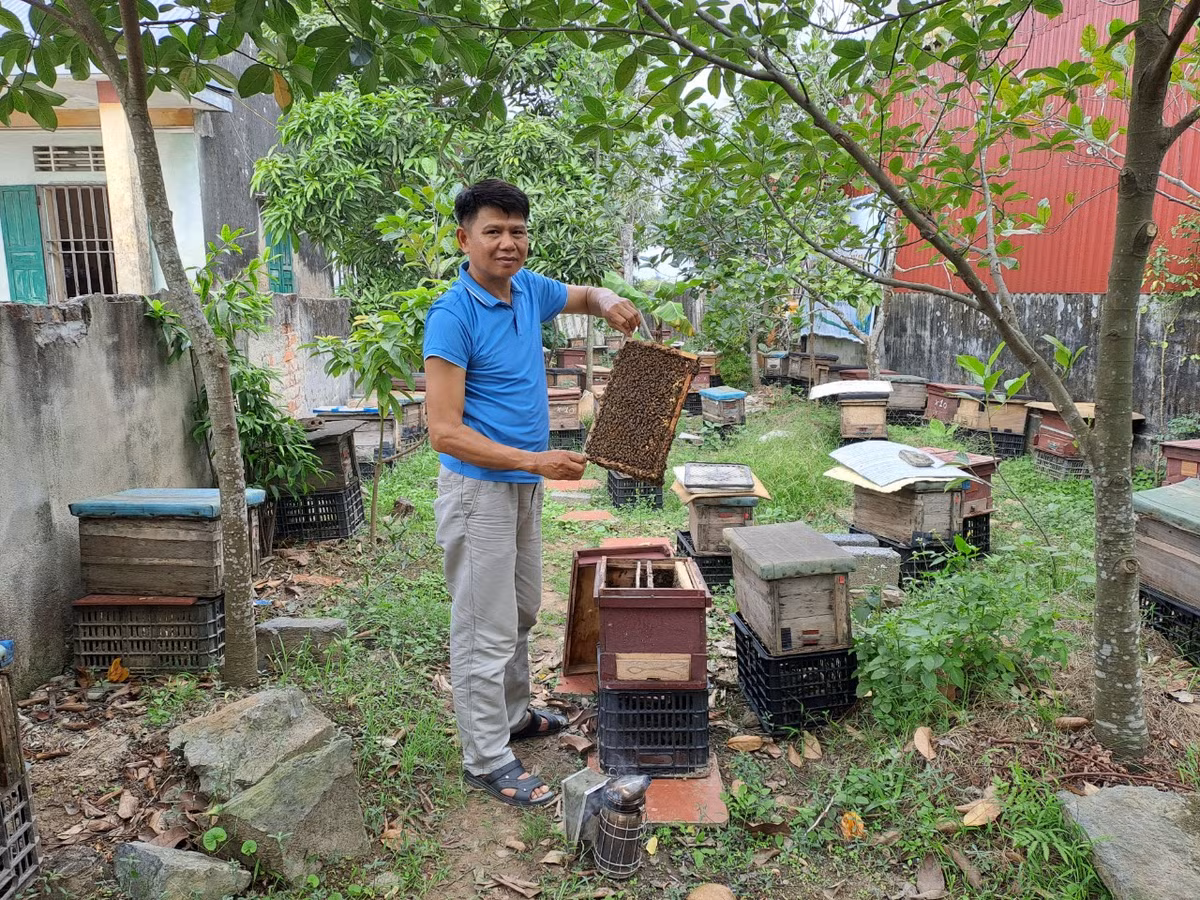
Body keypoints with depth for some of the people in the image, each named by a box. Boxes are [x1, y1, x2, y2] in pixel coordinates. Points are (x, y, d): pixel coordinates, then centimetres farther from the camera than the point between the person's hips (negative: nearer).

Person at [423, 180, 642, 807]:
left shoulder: (529, 290, 3)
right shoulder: (452, 315, -20)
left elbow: (585, 295, 24)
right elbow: (445, 432, -24)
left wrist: (609, 304, 0)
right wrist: (534, 461, -28)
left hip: (524, 486, 8)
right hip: (480, 489, -8)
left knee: (521, 613, 21)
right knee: (486, 630, 1)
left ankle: (513, 715, 40)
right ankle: (486, 760, 15)